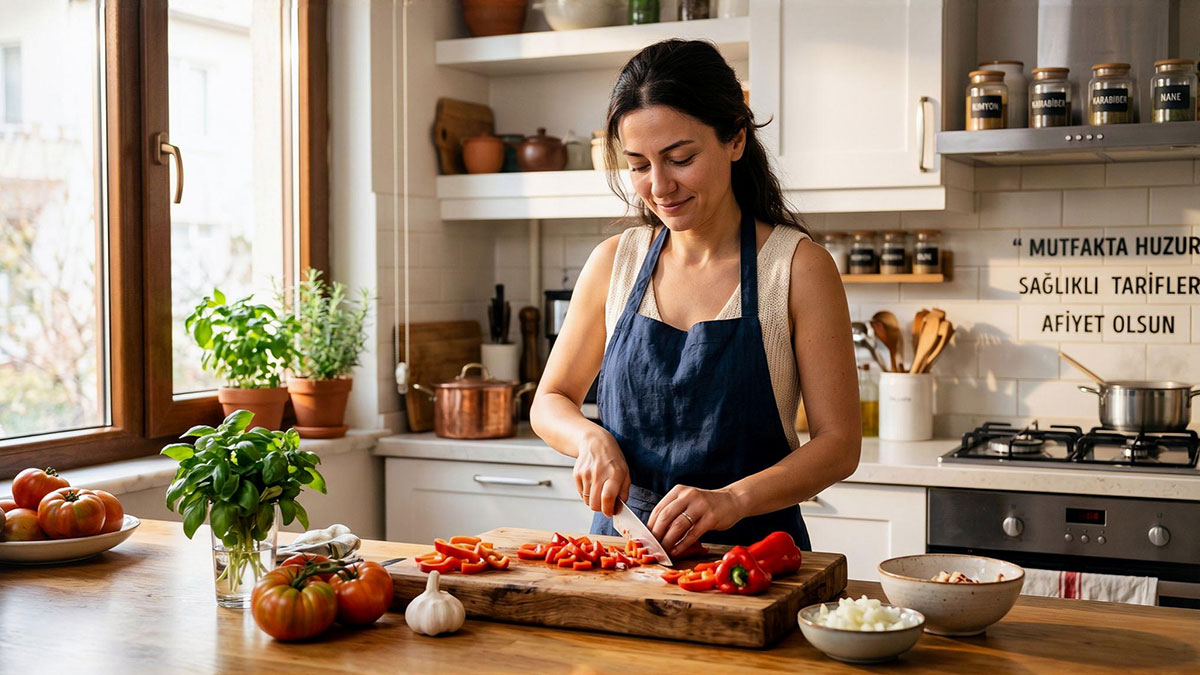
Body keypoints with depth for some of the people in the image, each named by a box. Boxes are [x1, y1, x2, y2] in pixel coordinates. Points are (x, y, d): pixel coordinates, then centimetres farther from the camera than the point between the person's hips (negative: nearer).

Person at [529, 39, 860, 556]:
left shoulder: (798, 267, -3)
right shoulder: (614, 262, 7)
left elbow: (839, 443, -5)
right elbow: (550, 402, 16)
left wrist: (732, 499, -21)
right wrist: (590, 438, -7)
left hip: (752, 548, -3)